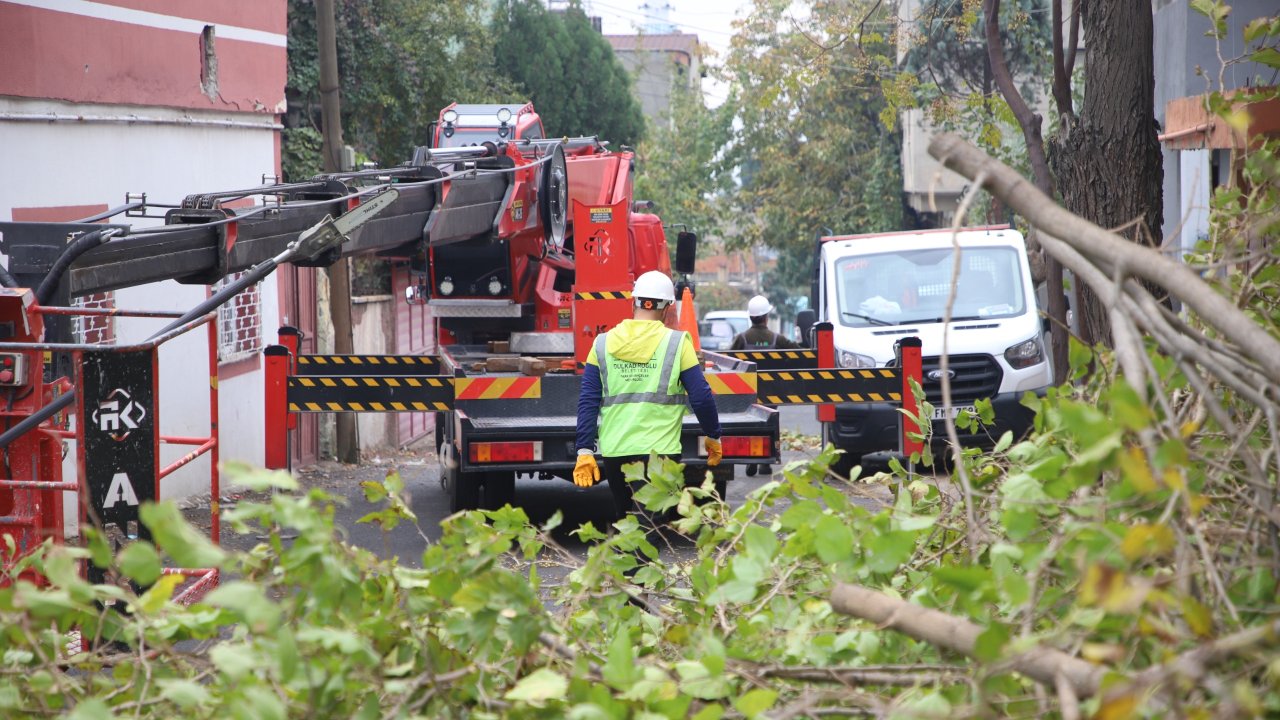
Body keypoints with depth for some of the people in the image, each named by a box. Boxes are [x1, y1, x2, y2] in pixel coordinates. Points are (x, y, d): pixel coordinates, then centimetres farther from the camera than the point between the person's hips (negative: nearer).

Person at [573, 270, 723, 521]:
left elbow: (588, 401, 3)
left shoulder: (603, 344, 6)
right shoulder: (677, 343, -2)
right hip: (659, 453, -3)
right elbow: (701, 397, -2)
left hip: (614, 453, 3)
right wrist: (713, 437, 13)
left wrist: (584, 452, 5)